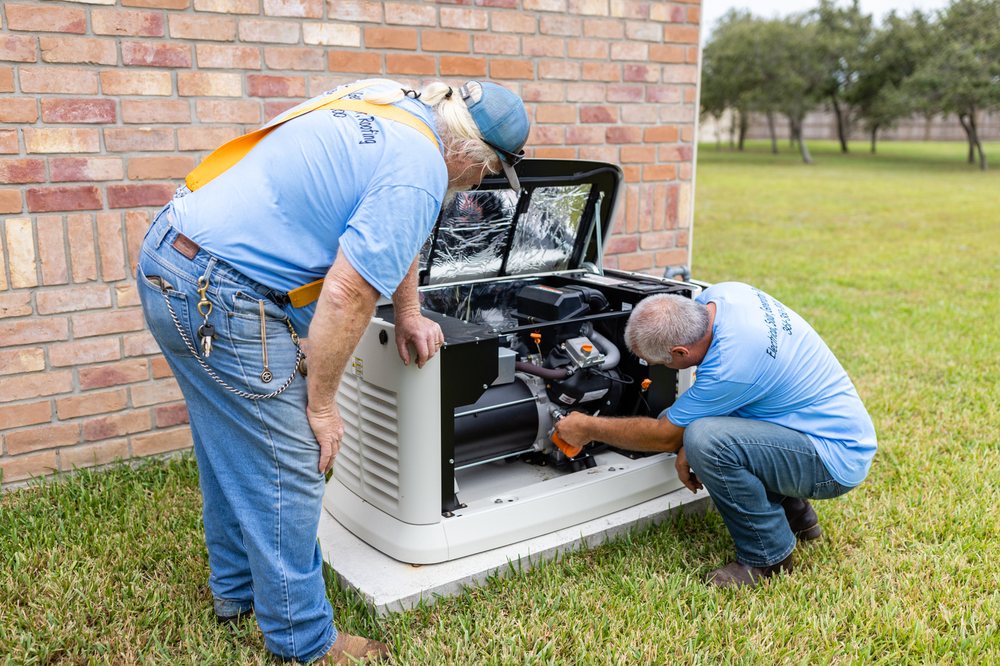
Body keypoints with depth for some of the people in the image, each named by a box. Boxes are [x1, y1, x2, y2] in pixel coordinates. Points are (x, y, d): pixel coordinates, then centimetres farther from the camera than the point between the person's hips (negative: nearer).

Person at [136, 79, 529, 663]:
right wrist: (322, 405, -9)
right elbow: (348, 296, -22)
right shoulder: (417, 175, -19)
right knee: (289, 472, 1)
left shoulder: (391, 102, 11)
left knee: (233, 448, 23)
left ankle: (237, 589, 42)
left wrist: (409, 313, 24)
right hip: (224, 300, -11)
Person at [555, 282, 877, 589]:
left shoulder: (729, 367, -32)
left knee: (706, 440, -30)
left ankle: (769, 556, -7)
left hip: (837, 459, -9)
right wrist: (691, 444, -4)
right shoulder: (721, 293, -8)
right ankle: (793, 512, 19)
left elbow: (664, 436, -16)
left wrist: (588, 428, -3)